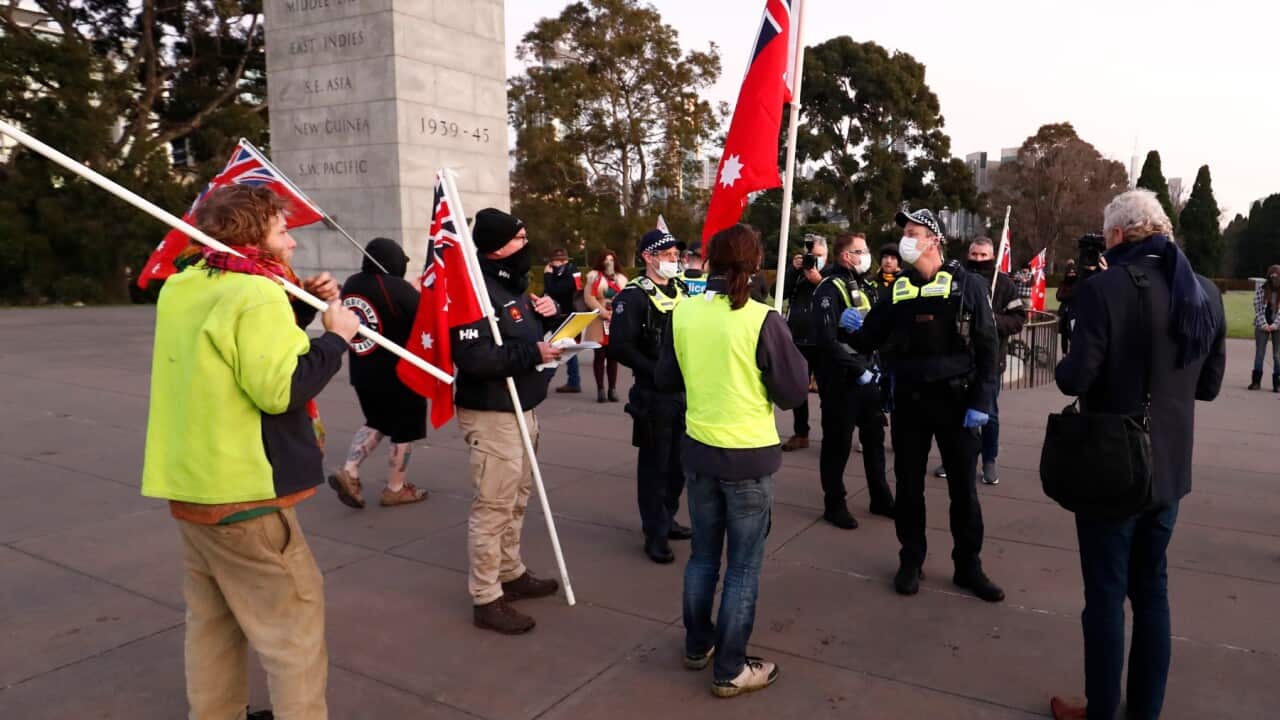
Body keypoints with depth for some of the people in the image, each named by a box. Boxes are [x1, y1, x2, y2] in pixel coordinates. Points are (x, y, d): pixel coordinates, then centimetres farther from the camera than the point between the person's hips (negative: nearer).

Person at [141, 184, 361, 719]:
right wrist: (336, 336, -14)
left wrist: (302, 306, 5)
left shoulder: (181, 288, 10)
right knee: (294, 622, 2)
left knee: (211, 620, 20)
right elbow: (281, 387, -25)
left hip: (189, 483, 9)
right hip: (243, 493, -9)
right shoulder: (257, 293, -18)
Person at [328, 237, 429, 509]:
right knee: (404, 430, 9)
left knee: (377, 422, 25)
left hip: (362, 372, 7)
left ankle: (349, 472, 11)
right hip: (399, 374, -7)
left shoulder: (351, 284, 3)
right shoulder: (398, 288, -21)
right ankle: (395, 489, 19)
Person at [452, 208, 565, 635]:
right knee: (494, 506, -3)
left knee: (517, 499, 20)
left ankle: (511, 573, 35)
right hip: (492, 415, -10)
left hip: (522, 408, 10)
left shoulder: (512, 284, 14)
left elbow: (529, 334, 22)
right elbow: (473, 358, -28)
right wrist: (533, 353, -26)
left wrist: (550, 316, 1)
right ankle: (487, 600, 8)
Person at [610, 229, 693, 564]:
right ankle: (655, 534, 14)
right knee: (654, 463, 3)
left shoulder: (684, 289, 10)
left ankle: (666, 519, 33)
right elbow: (620, 347, -17)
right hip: (653, 393, -6)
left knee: (679, 460, 15)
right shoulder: (633, 295, -10)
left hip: (686, 389, 6)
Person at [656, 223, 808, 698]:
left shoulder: (682, 313, -4)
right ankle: (731, 670, 18)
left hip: (698, 451, 5)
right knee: (744, 567, 9)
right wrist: (795, 358, 5)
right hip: (749, 457, -4)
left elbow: (667, 380, 8)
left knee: (703, 555, 21)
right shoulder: (763, 320, -17)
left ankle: (697, 646, 35)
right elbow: (793, 394, -11)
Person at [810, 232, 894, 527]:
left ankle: (881, 499, 29)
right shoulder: (831, 289, -13)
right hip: (841, 379, -8)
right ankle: (834, 505, 15)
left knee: (875, 437, 15)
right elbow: (827, 339, -21)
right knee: (838, 442, 2)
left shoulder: (867, 286, 13)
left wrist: (876, 364, 7)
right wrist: (857, 369, -20)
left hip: (868, 375, 8)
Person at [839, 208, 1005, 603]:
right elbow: (869, 340, 8)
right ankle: (911, 560, 26)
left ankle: (968, 566, 23)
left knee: (963, 488, 8)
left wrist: (982, 401, -13)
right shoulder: (898, 289, 5)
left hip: (956, 401, -3)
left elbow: (987, 347, -7)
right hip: (908, 402, 3)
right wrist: (852, 327, -14)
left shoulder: (967, 284, -6)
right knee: (908, 485, 11)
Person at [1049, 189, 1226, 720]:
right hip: (1169, 465, 6)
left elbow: (1076, 380, -19)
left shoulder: (1103, 290, -18)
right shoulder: (1205, 294, 3)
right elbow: (1208, 386, 9)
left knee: (1106, 592, 6)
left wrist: (1064, 366, 2)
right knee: (1151, 587, 18)